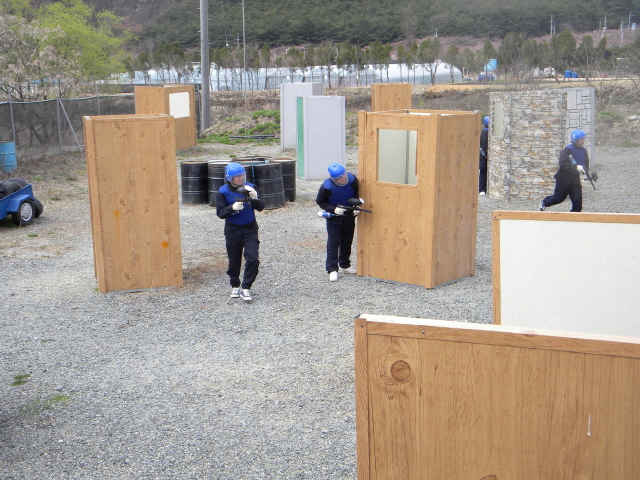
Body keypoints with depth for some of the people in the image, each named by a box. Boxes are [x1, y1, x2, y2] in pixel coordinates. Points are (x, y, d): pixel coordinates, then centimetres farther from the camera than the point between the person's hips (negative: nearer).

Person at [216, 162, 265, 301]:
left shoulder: (249, 188, -1)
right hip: (233, 230, -1)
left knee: (252, 259, -11)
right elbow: (220, 213, -11)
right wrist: (233, 207, -28)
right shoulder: (223, 192, -7)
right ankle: (235, 286, 32)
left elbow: (260, 208, -1)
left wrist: (255, 198, -20)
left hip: (250, 228, 1)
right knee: (234, 261, 10)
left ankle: (246, 288, 0)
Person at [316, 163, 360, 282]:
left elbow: (357, 193, 0)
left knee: (347, 241, 13)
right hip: (334, 217, -3)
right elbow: (320, 202, -12)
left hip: (349, 215, 3)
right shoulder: (326, 187, -28)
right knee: (333, 242, -4)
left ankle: (344, 265, 29)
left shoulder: (352, 179, -20)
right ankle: (332, 270, 2)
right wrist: (333, 209, -25)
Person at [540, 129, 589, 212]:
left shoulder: (583, 151, 4)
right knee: (559, 198, 7)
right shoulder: (568, 149, -17)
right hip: (564, 178, -6)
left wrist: (585, 171, -6)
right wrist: (576, 167, -35)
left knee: (578, 200, -2)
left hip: (575, 179, 6)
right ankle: (544, 203, 35)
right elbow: (562, 164, -27)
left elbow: (586, 164, 15)